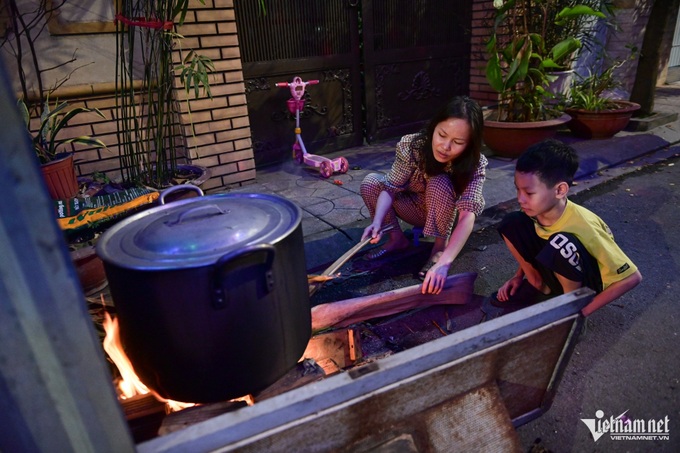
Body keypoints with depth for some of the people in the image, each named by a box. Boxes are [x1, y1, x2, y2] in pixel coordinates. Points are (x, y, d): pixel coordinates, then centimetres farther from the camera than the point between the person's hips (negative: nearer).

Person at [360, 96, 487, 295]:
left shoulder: (475, 164, -31)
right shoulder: (411, 145, -28)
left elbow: (467, 215, -41)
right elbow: (390, 188, -22)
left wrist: (444, 263, -54)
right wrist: (377, 222, -42)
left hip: (448, 216, -2)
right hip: (418, 209, 2)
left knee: (439, 184, -34)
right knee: (370, 182, -21)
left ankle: (440, 248, -14)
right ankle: (397, 239, -3)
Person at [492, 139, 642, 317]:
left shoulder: (584, 226, -34)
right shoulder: (539, 208, -18)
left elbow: (632, 277, -25)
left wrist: (583, 311, -23)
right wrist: (519, 276, 3)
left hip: (587, 280, -5)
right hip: (557, 271, 5)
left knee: (560, 244, -38)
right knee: (512, 225, -15)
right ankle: (540, 288, 3)